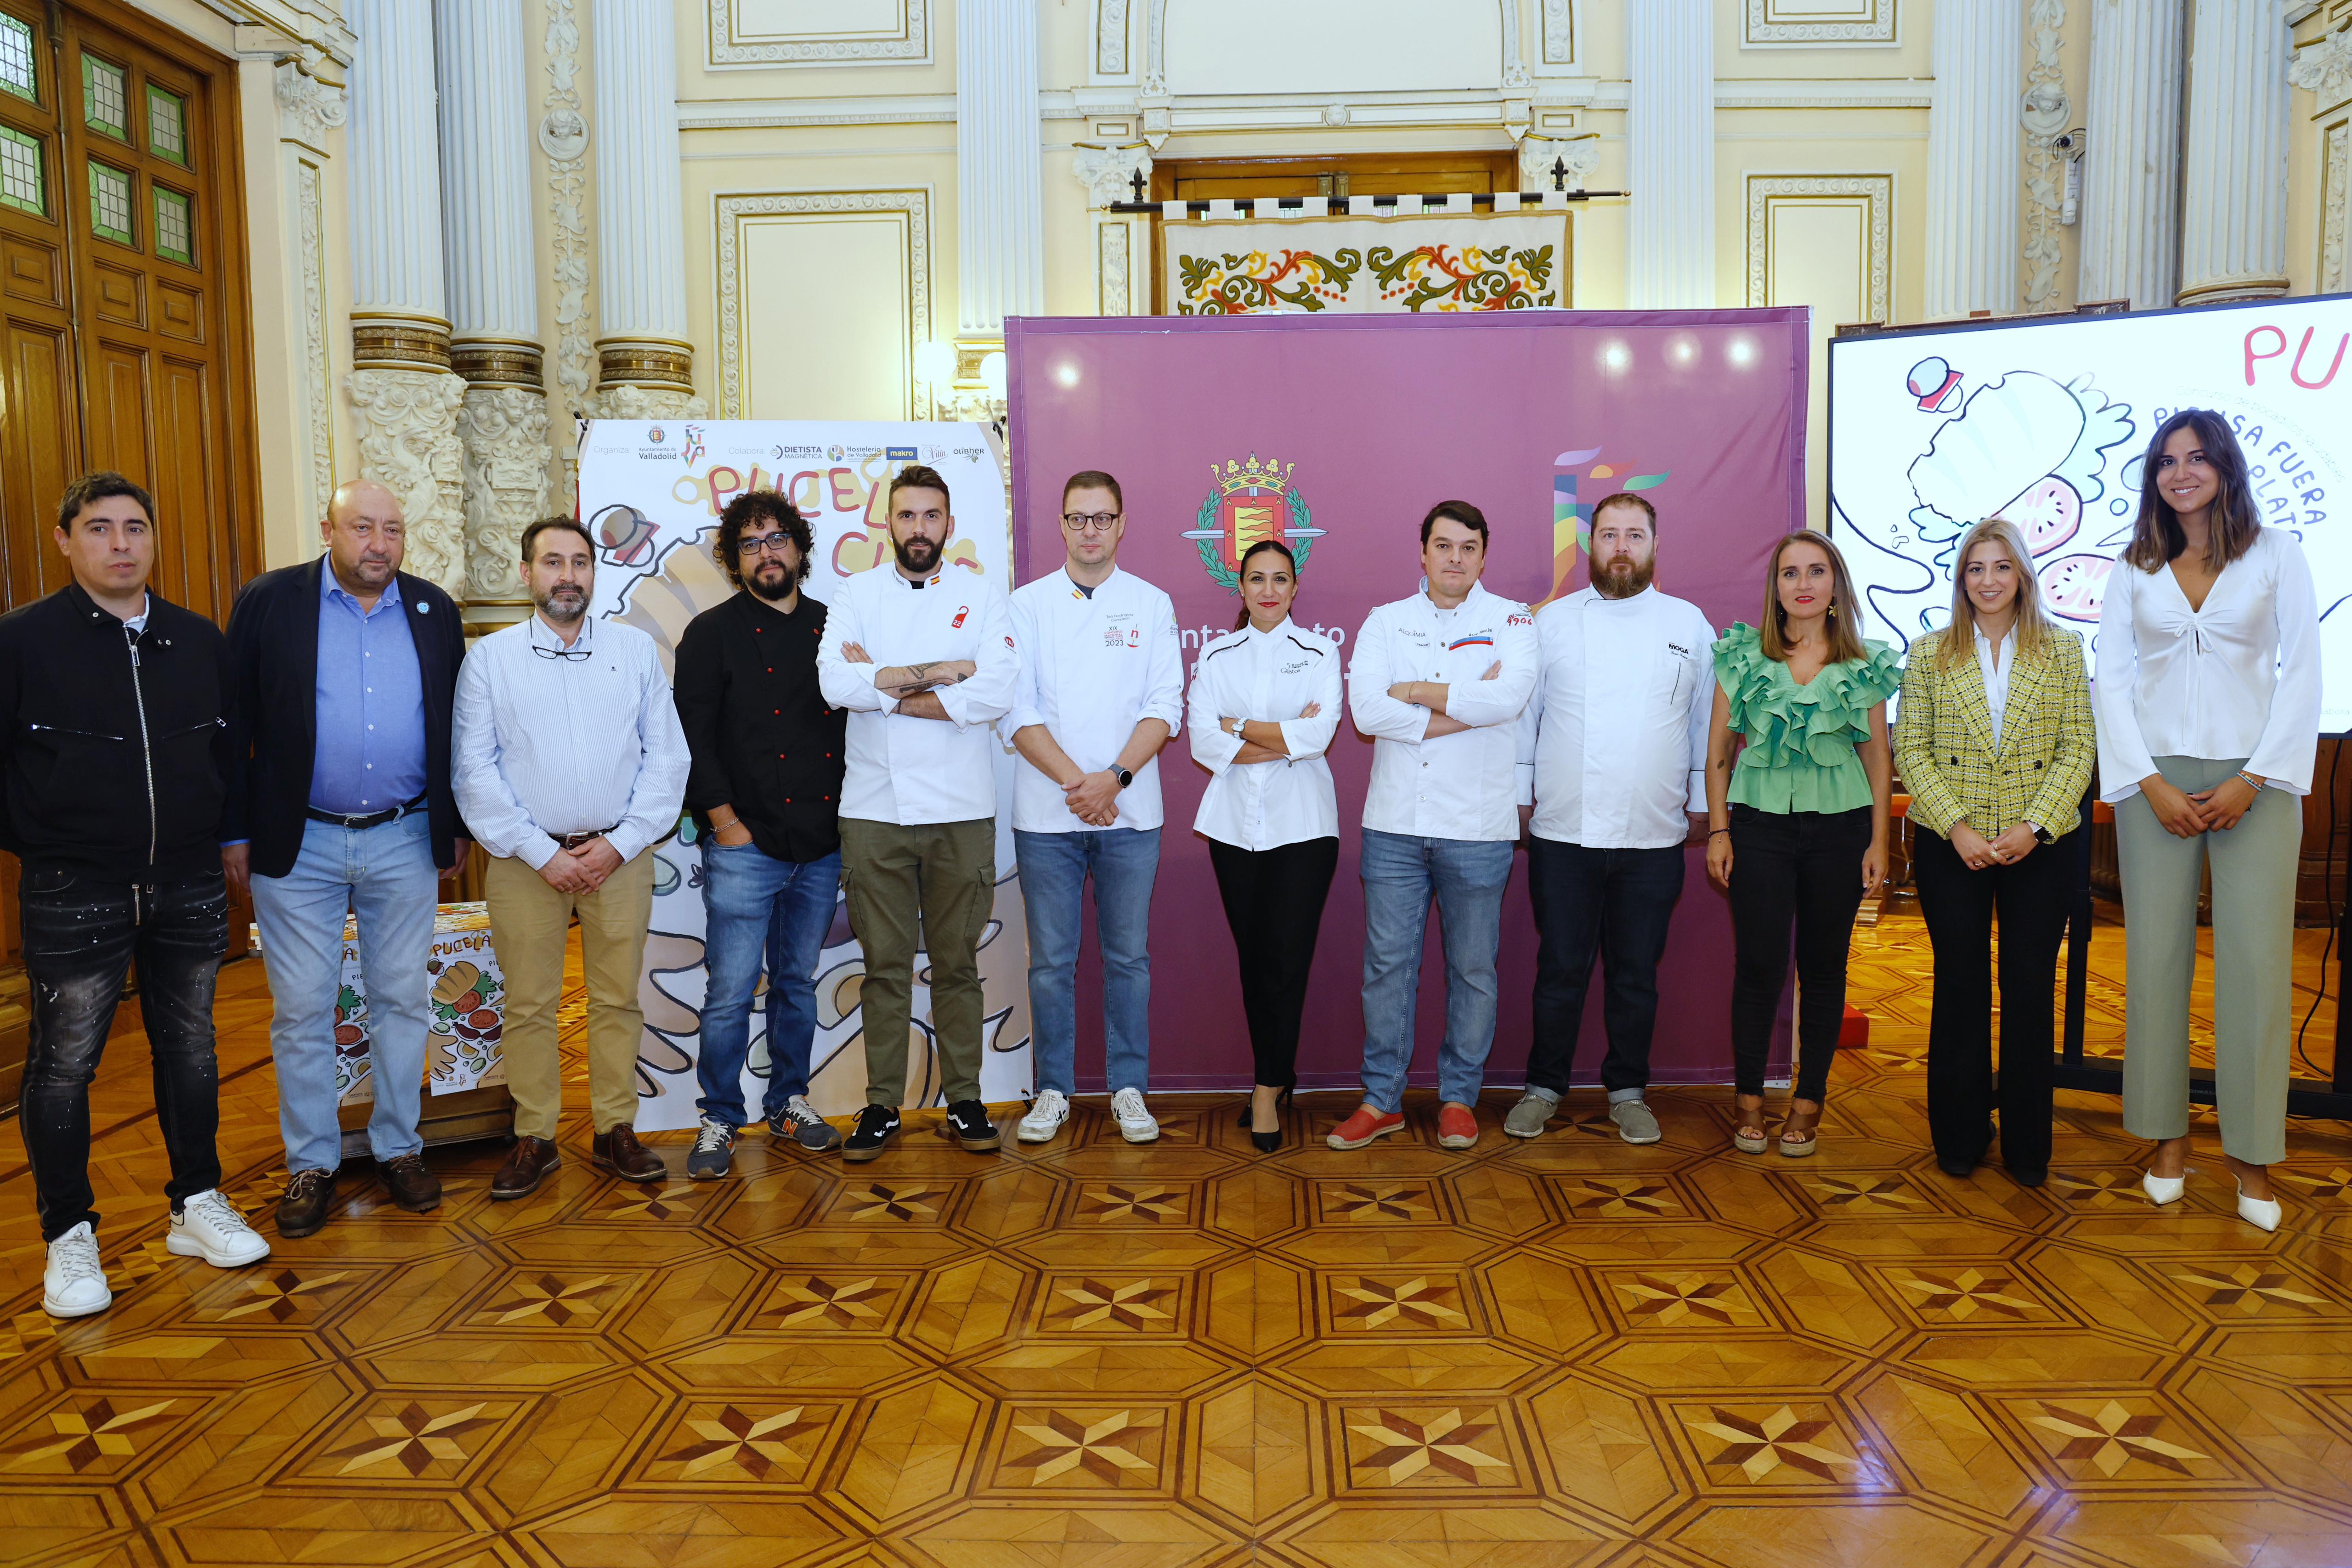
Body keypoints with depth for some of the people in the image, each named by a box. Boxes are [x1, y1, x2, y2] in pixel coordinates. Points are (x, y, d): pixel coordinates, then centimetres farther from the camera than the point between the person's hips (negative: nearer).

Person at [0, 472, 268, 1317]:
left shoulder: (200, 641, 6)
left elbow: (235, 747, 17)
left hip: (188, 888, 4)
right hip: (73, 895, -3)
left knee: (190, 1050, 14)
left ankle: (198, 1205, 28)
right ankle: (68, 1237, 19)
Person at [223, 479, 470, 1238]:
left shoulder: (434, 611, 5)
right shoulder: (268, 602, -2)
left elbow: (455, 726, 10)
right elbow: (233, 724, -1)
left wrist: (457, 827, 9)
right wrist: (235, 833, -3)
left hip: (406, 842, 2)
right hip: (297, 844, -2)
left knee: (403, 1000, 10)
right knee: (301, 1010, 6)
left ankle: (399, 1147, 24)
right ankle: (311, 1162, 20)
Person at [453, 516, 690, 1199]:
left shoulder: (636, 649, 5)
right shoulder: (489, 657, 2)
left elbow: (667, 756, 3)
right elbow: (475, 769, -2)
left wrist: (620, 843, -6)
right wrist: (541, 854, -9)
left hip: (620, 854, 1)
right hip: (527, 858, -1)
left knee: (618, 999, 7)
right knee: (529, 1004, 5)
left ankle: (615, 1130, 18)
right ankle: (534, 1139, 17)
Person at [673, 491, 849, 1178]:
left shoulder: (832, 627, 11)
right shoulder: (712, 633, 1)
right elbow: (693, 735, -3)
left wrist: (849, 815, 5)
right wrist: (725, 821, -9)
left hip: (822, 844, 4)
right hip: (745, 844, -3)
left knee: (798, 981, 13)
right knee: (731, 991, -2)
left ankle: (789, 1100, 27)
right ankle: (719, 1120, 11)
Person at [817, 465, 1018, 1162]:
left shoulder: (982, 596, 4)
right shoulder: (856, 595, 7)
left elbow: (996, 694, -13)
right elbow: (835, 684, -11)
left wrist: (883, 688, -10)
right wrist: (940, 672, -13)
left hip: (961, 812, -1)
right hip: (874, 810, 1)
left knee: (957, 963, 8)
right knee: (885, 966, 7)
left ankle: (965, 1100, 20)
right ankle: (882, 1104, 18)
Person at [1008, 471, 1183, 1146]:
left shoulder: (1152, 604, 6)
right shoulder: (1028, 604, 4)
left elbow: (1164, 708, -1)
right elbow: (1019, 710, -3)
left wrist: (1115, 777, -14)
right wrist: (1074, 782, -13)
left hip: (1130, 812, 0)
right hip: (1046, 813, 0)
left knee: (1128, 956, 7)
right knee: (1051, 960, 5)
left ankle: (1129, 1088, 19)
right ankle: (1053, 1090, 18)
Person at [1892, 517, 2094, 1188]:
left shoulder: (2064, 650, 6)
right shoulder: (1929, 654, 5)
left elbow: (2078, 748, 1)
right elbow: (1911, 751, 0)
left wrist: (2034, 827, -12)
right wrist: (1958, 829, -11)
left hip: (2040, 846, 0)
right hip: (1952, 848, 0)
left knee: (2030, 989, 4)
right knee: (1960, 986, 6)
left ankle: (2027, 1145, 15)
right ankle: (1960, 1134, 18)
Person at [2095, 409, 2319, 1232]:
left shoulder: (2276, 553, 5)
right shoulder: (2134, 569, 9)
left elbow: (2303, 672, 1)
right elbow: (2111, 680, 4)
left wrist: (2252, 779, -8)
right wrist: (2150, 783, -6)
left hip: (2253, 778, -1)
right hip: (2156, 778, 1)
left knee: (2256, 958, -3)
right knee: (2157, 954, 1)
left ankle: (2249, 1149, 7)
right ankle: (2169, 1136, 12)